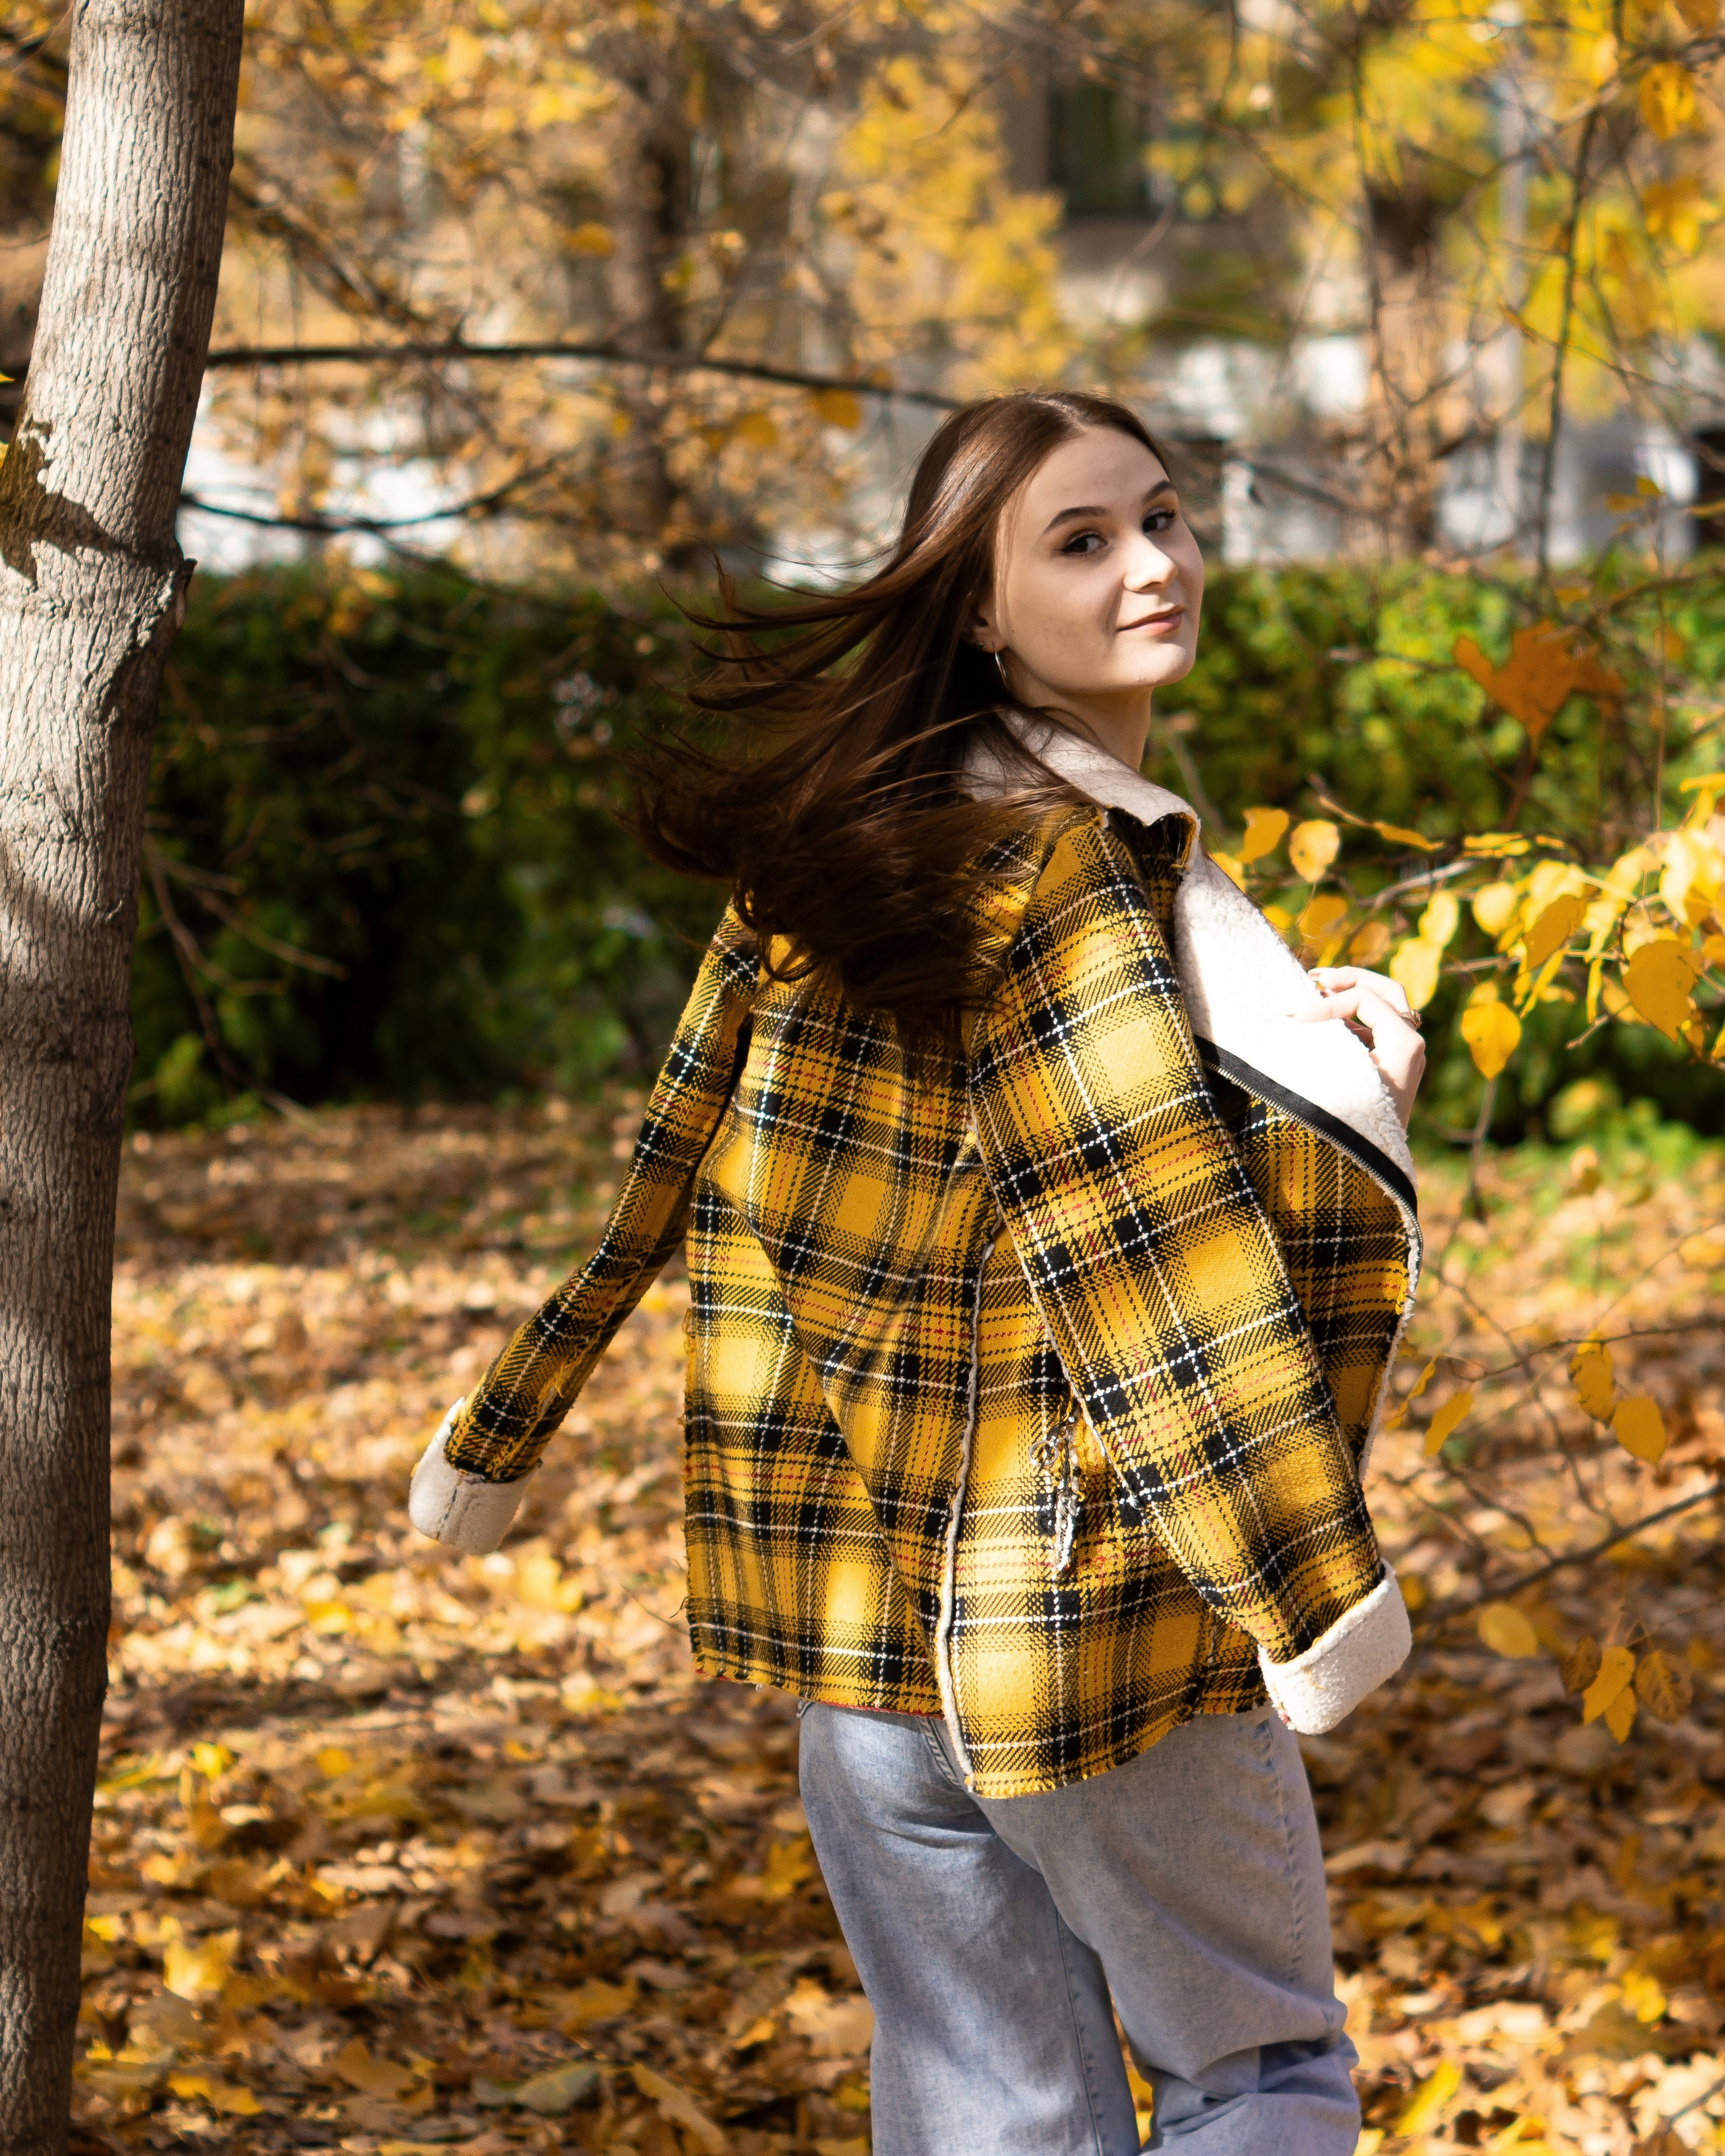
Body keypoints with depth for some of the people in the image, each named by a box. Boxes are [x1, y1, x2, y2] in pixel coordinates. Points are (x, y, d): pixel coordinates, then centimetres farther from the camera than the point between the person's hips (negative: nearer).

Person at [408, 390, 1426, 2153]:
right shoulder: (1064, 866, -16)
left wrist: (498, 1439, 17)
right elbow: (1153, 1263, -22)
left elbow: (672, 1166, 11)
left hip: (851, 1608, 7)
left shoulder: (831, 842, 7)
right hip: (1091, 1613, -7)